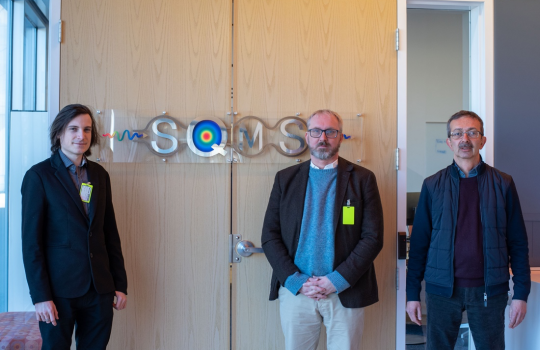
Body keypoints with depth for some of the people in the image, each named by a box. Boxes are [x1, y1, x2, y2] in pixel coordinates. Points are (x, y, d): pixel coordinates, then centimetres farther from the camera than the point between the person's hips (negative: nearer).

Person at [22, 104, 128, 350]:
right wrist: (41, 296, -12)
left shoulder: (100, 175, 8)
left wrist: (120, 283, 8)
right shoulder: (39, 176, -6)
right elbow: (31, 241, -8)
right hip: (60, 288, -4)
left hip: (100, 289, 4)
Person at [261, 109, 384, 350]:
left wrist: (336, 281, -11)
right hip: (296, 291, 1)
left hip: (345, 292, -1)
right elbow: (269, 235, 3)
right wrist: (296, 281, -9)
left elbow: (373, 237, -3)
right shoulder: (286, 178, 7)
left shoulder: (362, 179, 2)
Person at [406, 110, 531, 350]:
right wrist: (412, 293, -1)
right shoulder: (432, 185, 1)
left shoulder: (503, 184, 1)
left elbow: (518, 243, 3)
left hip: (489, 289, 0)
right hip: (442, 288, 0)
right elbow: (419, 242, 1)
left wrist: (521, 293, -1)